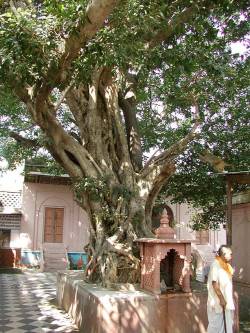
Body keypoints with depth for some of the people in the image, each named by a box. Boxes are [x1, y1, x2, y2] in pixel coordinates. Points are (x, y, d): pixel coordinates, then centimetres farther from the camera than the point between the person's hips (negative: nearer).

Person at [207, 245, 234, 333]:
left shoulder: (226, 266, 10)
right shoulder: (215, 265, -17)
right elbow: (214, 284, -21)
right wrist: (221, 299, -21)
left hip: (227, 301, 9)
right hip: (217, 302, -9)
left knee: (227, 325, 13)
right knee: (216, 325, 2)